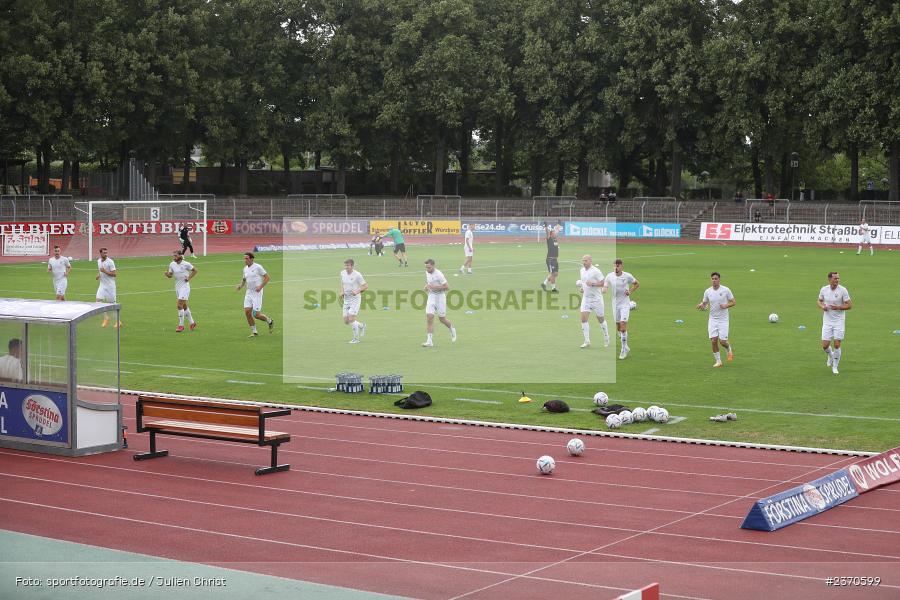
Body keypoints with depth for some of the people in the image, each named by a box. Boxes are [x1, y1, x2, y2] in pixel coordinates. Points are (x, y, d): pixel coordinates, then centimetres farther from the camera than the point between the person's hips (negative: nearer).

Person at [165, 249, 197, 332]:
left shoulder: (186, 264, -12)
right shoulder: (172, 264, 2)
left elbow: (195, 271, 0)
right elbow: (170, 275, 8)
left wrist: (189, 278, -10)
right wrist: (167, 274, -13)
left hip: (185, 286, -6)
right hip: (177, 286, 6)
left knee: (179, 305, -15)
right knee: (184, 306, 14)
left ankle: (181, 325, -8)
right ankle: (192, 322, 29)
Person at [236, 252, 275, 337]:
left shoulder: (258, 267, -10)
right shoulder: (245, 269, 10)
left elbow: (267, 277, -8)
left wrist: (260, 287, -20)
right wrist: (240, 286, 3)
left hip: (257, 293, -6)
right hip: (248, 293, 6)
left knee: (256, 314, -10)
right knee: (247, 312, -6)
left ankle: (270, 322, 18)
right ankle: (254, 332, 7)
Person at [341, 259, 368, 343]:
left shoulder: (357, 275, -13)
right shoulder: (343, 273, 5)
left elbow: (366, 286, -9)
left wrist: (357, 292, -22)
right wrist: (342, 292, 2)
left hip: (355, 299, -6)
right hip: (346, 300, 6)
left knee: (351, 319, -15)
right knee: (346, 321, 4)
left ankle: (356, 338, 2)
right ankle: (361, 326, 32)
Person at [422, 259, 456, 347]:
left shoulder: (438, 274, -19)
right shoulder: (427, 272, 4)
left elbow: (447, 287, -18)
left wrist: (435, 287, -25)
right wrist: (426, 286, 5)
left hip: (440, 297, -5)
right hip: (431, 297, 5)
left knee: (442, 319, 6)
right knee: (429, 317, -10)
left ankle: (452, 329, 40)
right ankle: (429, 341, -12)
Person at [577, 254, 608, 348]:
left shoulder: (596, 271, -13)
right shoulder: (582, 270, 8)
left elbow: (603, 283, -15)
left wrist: (592, 284, -26)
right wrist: (582, 288, 8)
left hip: (596, 298, -5)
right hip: (585, 298, 6)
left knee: (601, 319, 7)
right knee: (584, 319, -9)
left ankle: (606, 338, 28)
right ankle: (587, 342, -6)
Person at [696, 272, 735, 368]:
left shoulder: (726, 290, -7)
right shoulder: (707, 291, 1)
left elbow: (733, 302, 1)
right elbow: (705, 305, 9)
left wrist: (726, 306, -19)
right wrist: (701, 306, -15)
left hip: (723, 319, -2)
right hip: (712, 319, 2)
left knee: (722, 341, -8)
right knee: (714, 341, -6)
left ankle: (729, 349, 28)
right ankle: (718, 361, 9)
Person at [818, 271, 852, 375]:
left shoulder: (843, 290, -10)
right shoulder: (823, 290, -1)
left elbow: (849, 305, -7)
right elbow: (820, 301, 16)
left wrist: (838, 307, -22)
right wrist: (822, 306, -7)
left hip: (839, 321, -2)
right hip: (827, 321, 2)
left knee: (837, 345, -6)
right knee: (825, 345, -2)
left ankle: (835, 367, 13)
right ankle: (830, 356, 33)